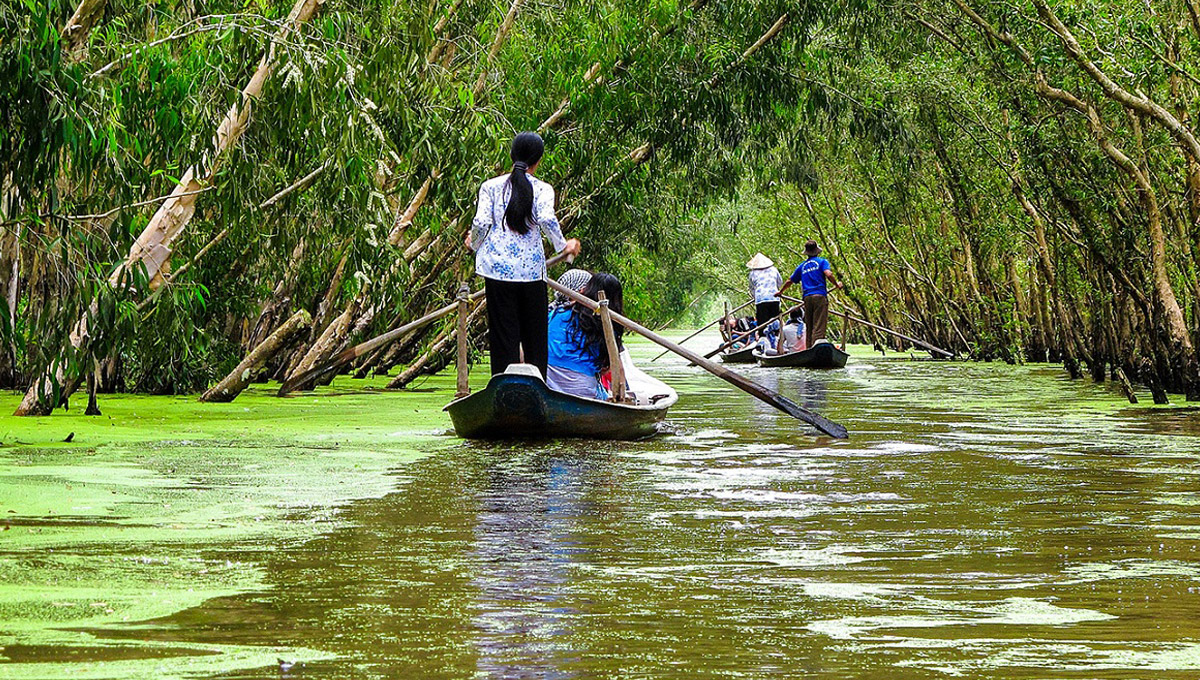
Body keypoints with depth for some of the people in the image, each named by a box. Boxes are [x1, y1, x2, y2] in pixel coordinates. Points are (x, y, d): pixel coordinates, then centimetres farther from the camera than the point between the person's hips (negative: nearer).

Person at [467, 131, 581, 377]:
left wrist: (474, 242, 16)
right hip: (532, 268, 0)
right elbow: (546, 218, -15)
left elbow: (481, 222, -5)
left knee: (503, 332, 2)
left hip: (498, 266, 0)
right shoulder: (542, 188, 0)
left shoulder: (491, 186, 3)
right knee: (534, 333, 9)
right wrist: (563, 245, 0)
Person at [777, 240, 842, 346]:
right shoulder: (822, 261, 5)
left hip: (807, 298, 4)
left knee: (809, 326, 9)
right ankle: (818, 339, -33)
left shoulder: (802, 266, 19)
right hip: (820, 296, -4)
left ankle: (809, 346, 6)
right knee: (819, 324, -13)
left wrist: (781, 292, 42)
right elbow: (828, 274, -13)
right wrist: (837, 284, 2)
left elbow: (790, 281, 27)